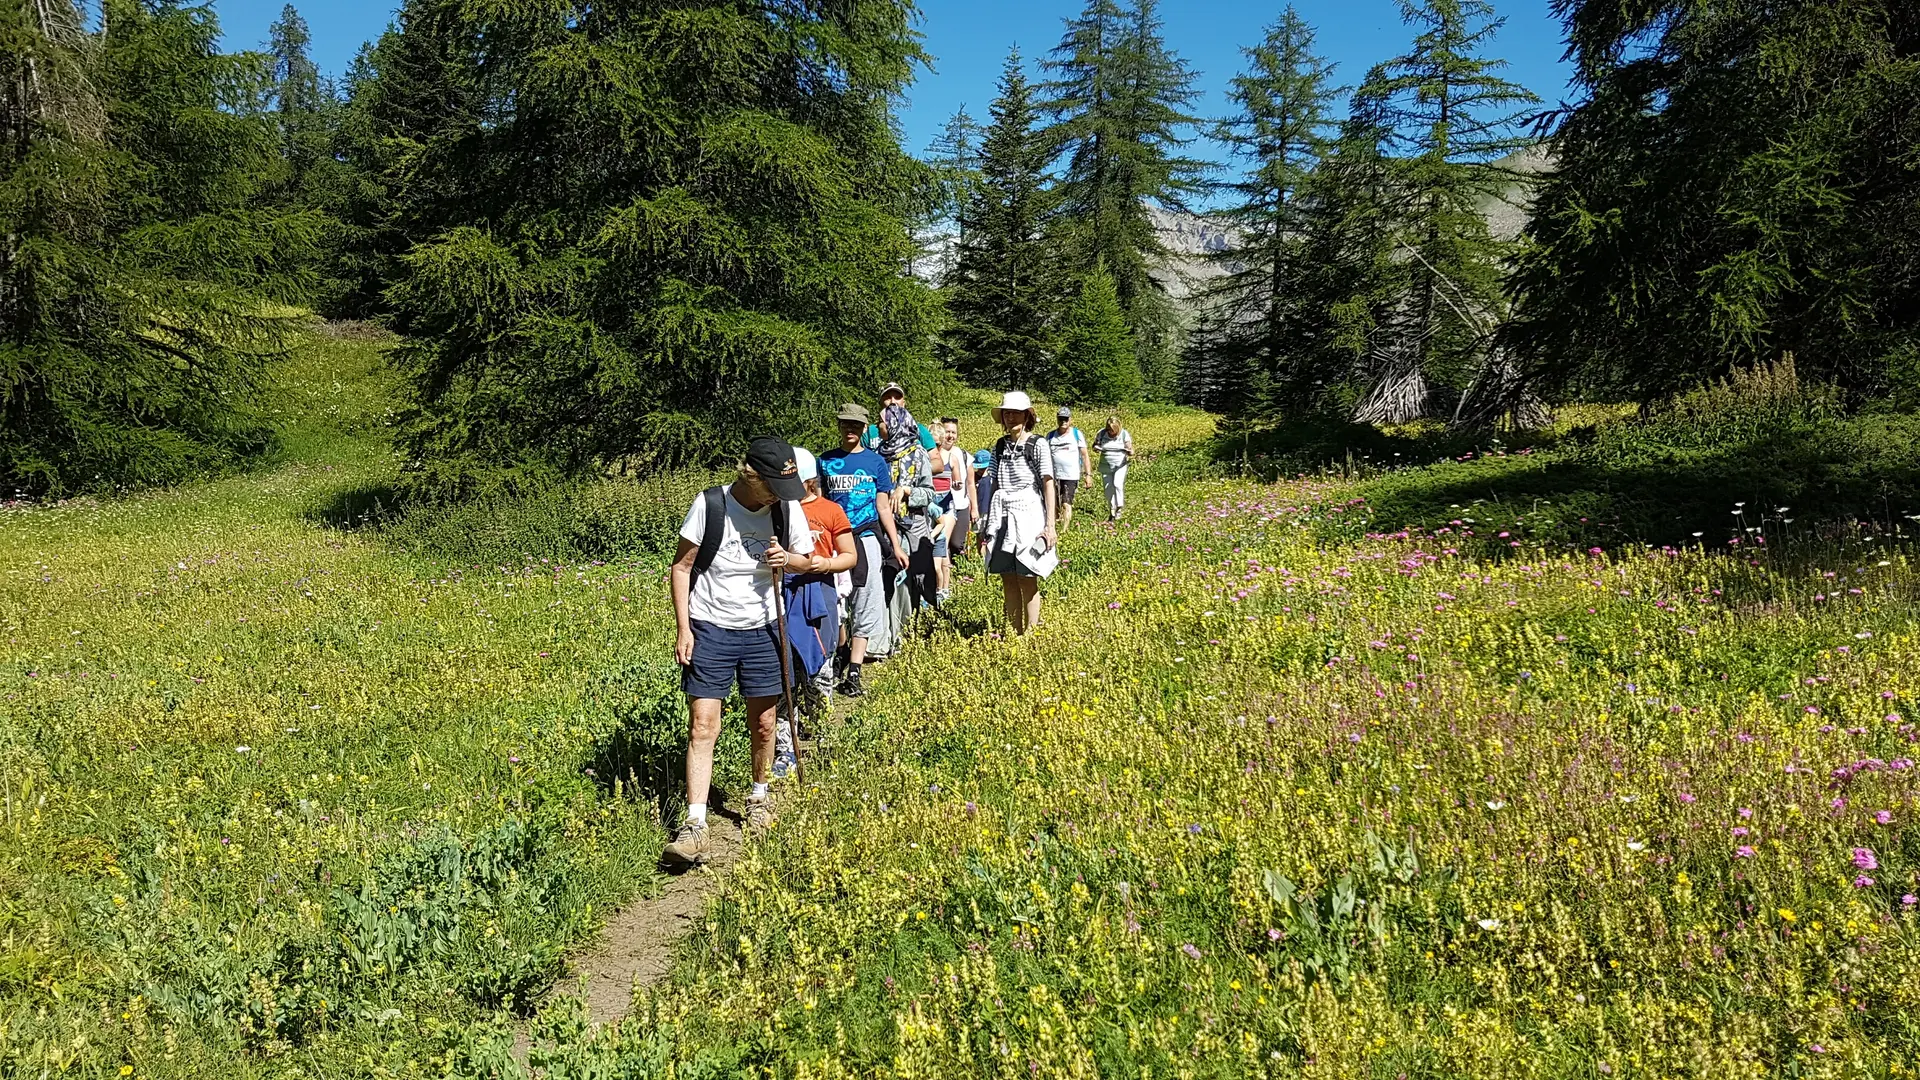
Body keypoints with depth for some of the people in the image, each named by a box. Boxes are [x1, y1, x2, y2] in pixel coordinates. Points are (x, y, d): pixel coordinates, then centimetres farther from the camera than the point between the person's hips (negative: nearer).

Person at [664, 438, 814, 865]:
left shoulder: (788, 509, -4)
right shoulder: (709, 504, -13)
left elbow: (806, 559, 12)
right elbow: (681, 567, -5)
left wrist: (786, 559, -12)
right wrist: (683, 629, -9)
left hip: (762, 630, 3)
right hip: (709, 629, -3)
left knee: (763, 724, 12)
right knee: (702, 727, -8)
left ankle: (760, 798, 36)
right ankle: (695, 826, -6)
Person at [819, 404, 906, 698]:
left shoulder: (876, 461, 7)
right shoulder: (825, 461, 8)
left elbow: (883, 507, 9)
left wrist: (896, 546, 4)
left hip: (866, 539, 0)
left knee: (864, 606, -4)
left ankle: (853, 672, -3)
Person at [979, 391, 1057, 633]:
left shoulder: (1037, 444, -2)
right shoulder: (1000, 446, 12)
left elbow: (1048, 485, -5)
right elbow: (995, 486, 15)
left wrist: (1050, 525, -11)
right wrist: (988, 524, 12)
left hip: (1028, 514, -5)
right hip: (1002, 516, 5)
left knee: (1027, 581, -1)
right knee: (1008, 582, 6)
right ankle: (1013, 634, 13)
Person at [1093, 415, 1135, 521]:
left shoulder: (1124, 434, -10)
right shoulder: (1101, 433, -5)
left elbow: (1130, 450, -7)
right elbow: (1094, 446, 6)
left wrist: (1130, 452, -32)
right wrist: (1096, 449, -18)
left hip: (1120, 465, -3)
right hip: (1106, 466, 3)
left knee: (1117, 484, -23)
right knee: (1108, 488, 4)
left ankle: (1119, 507, -11)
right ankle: (1111, 511, 19)